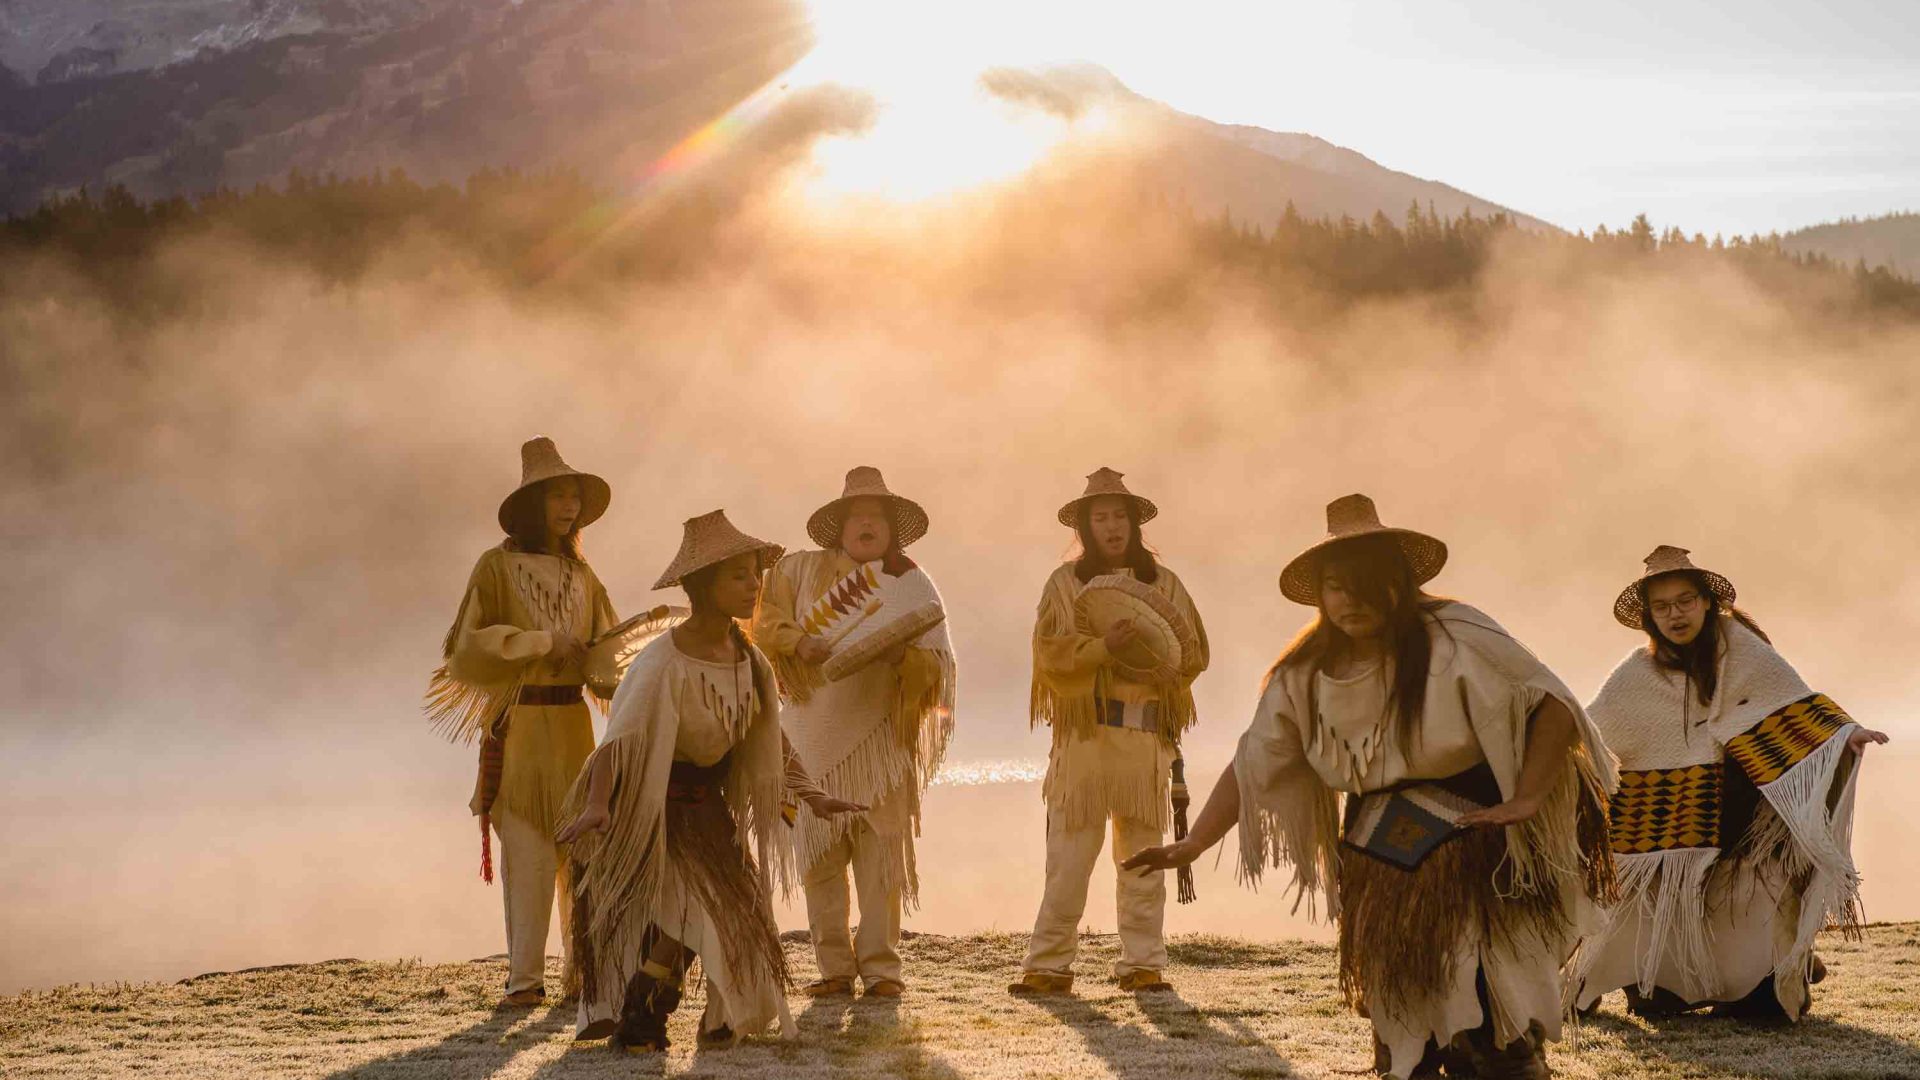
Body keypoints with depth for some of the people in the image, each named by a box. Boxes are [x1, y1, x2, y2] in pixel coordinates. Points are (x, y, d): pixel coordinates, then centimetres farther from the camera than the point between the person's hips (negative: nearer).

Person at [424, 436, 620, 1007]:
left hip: (571, 720, 4)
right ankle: (525, 976, -1)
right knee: (527, 850, -7)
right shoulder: (497, 565, -1)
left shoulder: (580, 573, 14)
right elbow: (467, 644, -9)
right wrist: (541, 642, -14)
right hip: (518, 724, -4)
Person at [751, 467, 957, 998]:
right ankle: (835, 966, 8)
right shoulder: (802, 571, 8)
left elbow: (940, 666, 3)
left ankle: (881, 965, 2)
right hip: (816, 734, 0)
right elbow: (765, 620, 8)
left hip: (882, 737, 0)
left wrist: (902, 655, -18)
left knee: (882, 850, -4)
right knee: (820, 852, 1)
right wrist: (802, 642, -10)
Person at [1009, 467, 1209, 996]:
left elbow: (1195, 652, 12)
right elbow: (1050, 652, -4)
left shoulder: (1164, 584, 12)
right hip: (1084, 730, -2)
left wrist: (1162, 663, -10)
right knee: (1069, 853, -5)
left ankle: (1143, 962, 8)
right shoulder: (1065, 582, 7)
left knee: (1143, 853, 3)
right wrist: (1103, 647, -20)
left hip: (1147, 732, 2)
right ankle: (1050, 964, -2)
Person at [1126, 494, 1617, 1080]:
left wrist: (1526, 800, -19)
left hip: (1474, 858, -5)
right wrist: (1193, 845, -6)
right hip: (1381, 872, 5)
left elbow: (1552, 707, -15)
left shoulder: (1455, 641, -15)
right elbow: (1251, 766, 4)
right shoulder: (1303, 676, 1)